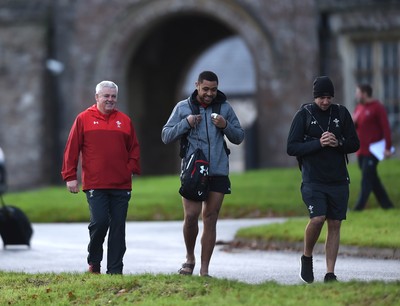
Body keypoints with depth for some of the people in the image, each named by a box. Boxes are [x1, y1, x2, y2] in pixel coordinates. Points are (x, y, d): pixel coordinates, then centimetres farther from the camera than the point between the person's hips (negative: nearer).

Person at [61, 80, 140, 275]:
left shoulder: (124, 120, 12)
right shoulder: (84, 119, 4)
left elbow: (134, 148, 16)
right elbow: (72, 149, 2)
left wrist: (132, 168, 0)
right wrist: (70, 176, -3)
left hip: (121, 185, 3)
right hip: (95, 184, -3)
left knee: (118, 227, 3)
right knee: (99, 222, -13)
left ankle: (115, 270, 8)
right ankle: (94, 262, 9)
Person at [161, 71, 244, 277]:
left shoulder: (225, 108, 8)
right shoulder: (183, 108, 5)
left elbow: (239, 137, 10)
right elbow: (166, 136, 4)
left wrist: (225, 126, -9)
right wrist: (186, 123, -10)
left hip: (218, 172, 1)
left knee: (210, 219, 1)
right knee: (191, 215, -12)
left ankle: (204, 269, 4)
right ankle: (189, 257, 12)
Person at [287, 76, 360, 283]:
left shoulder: (341, 114, 7)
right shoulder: (304, 115, -1)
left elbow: (354, 144, 9)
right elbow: (291, 148, -5)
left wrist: (338, 143, -12)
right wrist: (318, 143, -16)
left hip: (339, 180, 3)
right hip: (313, 180, -3)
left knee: (335, 224, 2)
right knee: (317, 218, -19)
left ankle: (330, 273, 7)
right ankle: (307, 258, 7)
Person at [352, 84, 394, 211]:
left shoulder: (377, 107, -9)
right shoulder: (358, 108, 14)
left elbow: (386, 128, -13)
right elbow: (354, 127, 21)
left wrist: (388, 148, -19)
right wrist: (353, 123, -4)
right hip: (361, 151, 8)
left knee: (367, 179, -11)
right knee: (372, 179, 10)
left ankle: (359, 207, -14)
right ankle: (386, 204, 17)